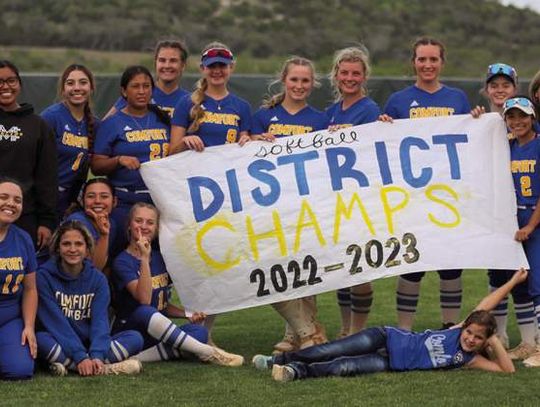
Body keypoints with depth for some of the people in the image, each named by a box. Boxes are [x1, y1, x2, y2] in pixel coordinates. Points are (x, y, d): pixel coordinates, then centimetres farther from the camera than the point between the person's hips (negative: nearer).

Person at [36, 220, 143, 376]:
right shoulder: (44, 276, -6)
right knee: (41, 339, -36)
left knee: (135, 338, -18)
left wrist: (97, 356, -27)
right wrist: (80, 357, -26)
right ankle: (108, 368, -35)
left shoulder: (97, 279, 4)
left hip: (89, 344, 4)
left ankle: (65, 364, -31)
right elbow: (56, 322, -15)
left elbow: (100, 320, -8)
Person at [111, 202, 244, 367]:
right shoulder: (122, 261, -7)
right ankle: (208, 353, -36)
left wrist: (187, 315, 2)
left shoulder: (160, 259, 13)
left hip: (157, 334, 6)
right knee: (145, 313, -39)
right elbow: (144, 299, -23)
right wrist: (144, 258, -26)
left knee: (199, 331, -21)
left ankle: (139, 358, -35)